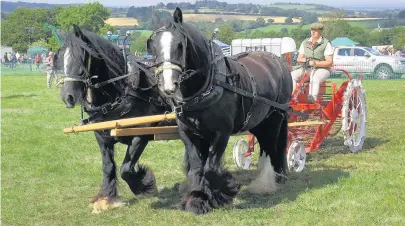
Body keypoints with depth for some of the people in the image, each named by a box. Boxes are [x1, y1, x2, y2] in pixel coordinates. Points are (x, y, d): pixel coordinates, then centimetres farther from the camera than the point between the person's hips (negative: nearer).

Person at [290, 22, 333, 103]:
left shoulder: (326, 44, -1)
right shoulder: (305, 43, 14)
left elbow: (329, 62, -8)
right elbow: (299, 59, 15)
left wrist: (316, 63, -22)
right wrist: (306, 60, -9)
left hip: (321, 69, -5)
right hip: (306, 69, 5)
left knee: (315, 78, -40)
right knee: (292, 75, -21)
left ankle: (312, 98, -52)